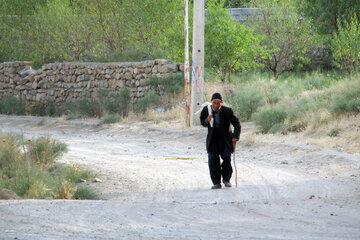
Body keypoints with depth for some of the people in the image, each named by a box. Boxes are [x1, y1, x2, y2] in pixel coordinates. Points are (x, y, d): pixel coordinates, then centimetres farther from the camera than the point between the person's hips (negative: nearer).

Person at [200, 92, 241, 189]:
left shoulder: (227, 111, -15)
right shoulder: (206, 110, -10)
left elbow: (237, 124, -6)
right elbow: (202, 122, 6)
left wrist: (235, 136, -18)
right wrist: (207, 121, -19)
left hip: (225, 138, -1)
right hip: (213, 139, 2)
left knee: (227, 158, -12)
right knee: (213, 159, -8)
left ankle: (226, 179, 9)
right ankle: (216, 182, -2)